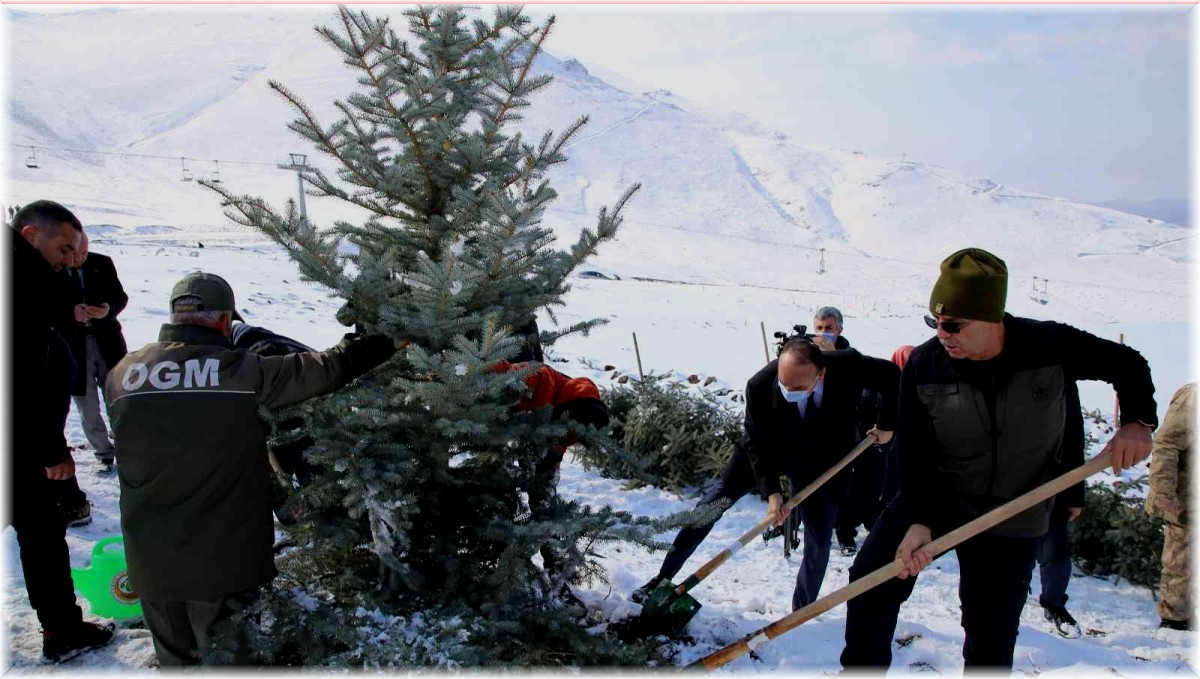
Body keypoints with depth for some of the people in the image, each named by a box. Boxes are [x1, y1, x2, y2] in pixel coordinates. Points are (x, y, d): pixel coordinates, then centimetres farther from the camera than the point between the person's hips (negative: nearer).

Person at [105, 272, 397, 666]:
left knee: (175, 658, 22)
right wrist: (389, 341, 6)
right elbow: (326, 369, -9)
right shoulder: (243, 372, -15)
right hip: (222, 560, -4)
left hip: (151, 560, 4)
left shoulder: (121, 374, -2)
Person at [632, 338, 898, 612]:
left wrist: (886, 426, -8)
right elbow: (757, 444, -21)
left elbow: (892, 374, -13)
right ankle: (662, 579, 9)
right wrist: (770, 491, -28)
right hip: (764, 451, -1)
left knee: (819, 542, -2)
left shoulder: (848, 366, -33)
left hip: (817, 459, 1)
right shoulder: (760, 386, -34)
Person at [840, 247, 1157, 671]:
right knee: (870, 580, -6)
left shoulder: (1051, 347, -17)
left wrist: (1137, 420, -18)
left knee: (991, 636, 8)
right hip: (934, 498, 1)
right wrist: (919, 520, -27)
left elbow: (1127, 364, 0)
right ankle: (862, 667, 17)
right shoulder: (923, 366, -17)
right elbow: (914, 454, -16)